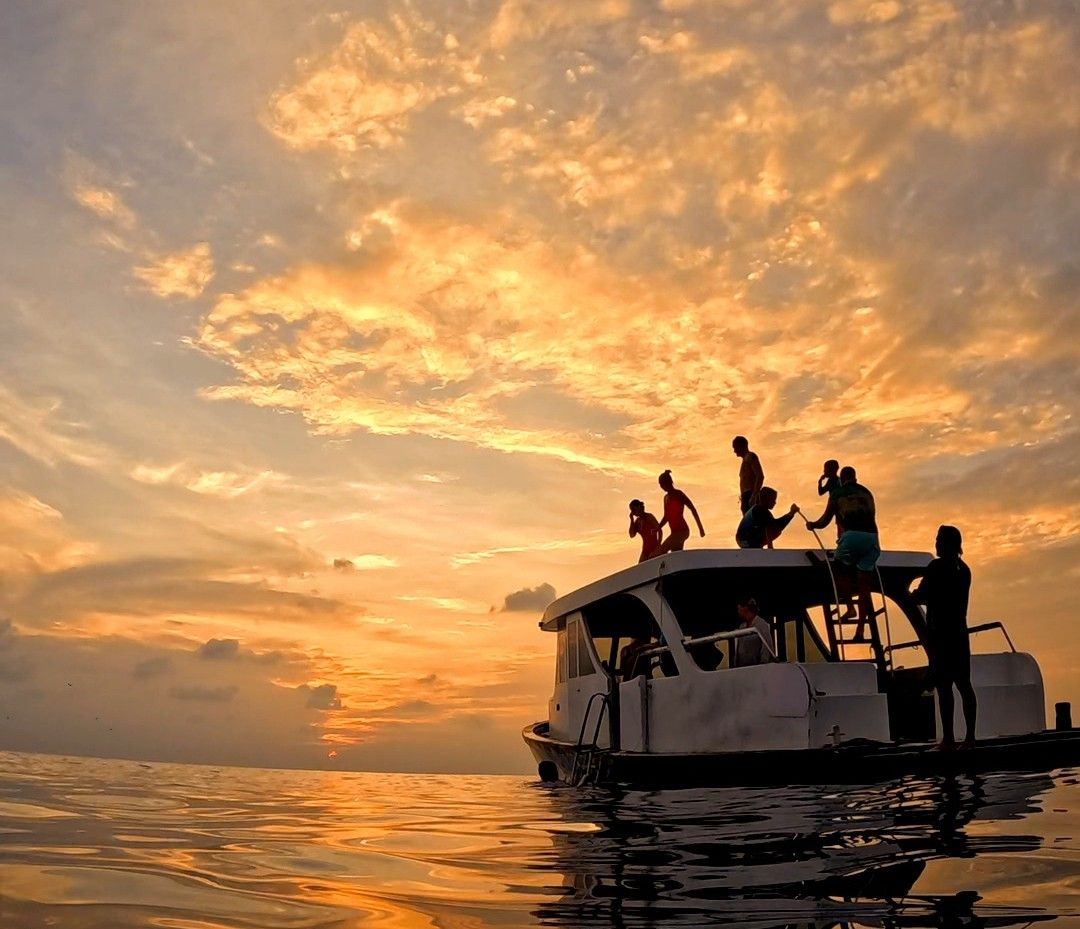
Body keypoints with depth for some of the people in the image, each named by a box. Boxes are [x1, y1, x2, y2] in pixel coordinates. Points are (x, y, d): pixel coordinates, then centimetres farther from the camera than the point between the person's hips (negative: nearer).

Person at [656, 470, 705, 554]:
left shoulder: (678, 494, -6)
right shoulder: (666, 497, 17)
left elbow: (692, 509, -8)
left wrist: (700, 527, -11)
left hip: (681, 531, -8)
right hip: (675, 532, 8)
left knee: (661, 552, -19)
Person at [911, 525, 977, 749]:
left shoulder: (936, 567, -11)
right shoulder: (963, 568, 12)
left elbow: (921, 596, -11)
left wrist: (911, 594, 10)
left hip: (940, 634, -8)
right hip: (960, 632, 8)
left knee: (943, 686, -8)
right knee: (964, 684, 8)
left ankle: (948, 737, -9)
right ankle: (970, 735, 9)